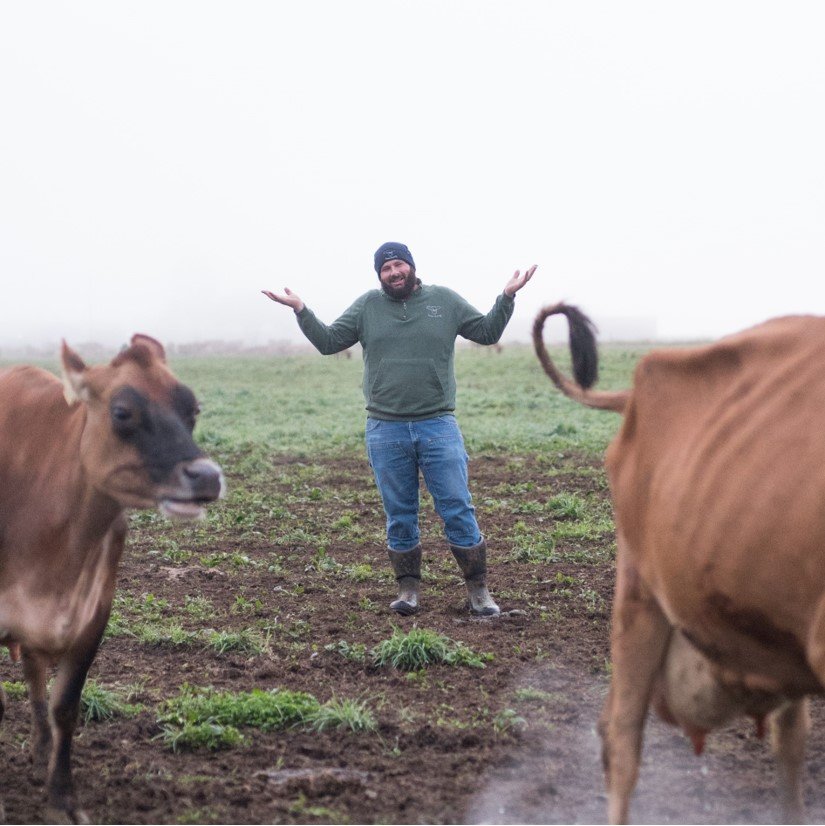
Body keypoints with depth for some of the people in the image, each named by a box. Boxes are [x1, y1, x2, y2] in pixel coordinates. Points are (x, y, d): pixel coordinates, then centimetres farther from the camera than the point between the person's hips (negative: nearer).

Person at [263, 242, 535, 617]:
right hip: (386, 431, 1)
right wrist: (300, 311, -4)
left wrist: (507, 297, 0)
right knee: (399, 516, 7)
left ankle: (478, 589, 5)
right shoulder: (367, 306, 8)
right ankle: (408, 588, 18)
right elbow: (329, 342, 8)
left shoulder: (445, 301, 7)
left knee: (458, 510, -2)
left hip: (438, 427, -1)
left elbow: (487, 333, 12)